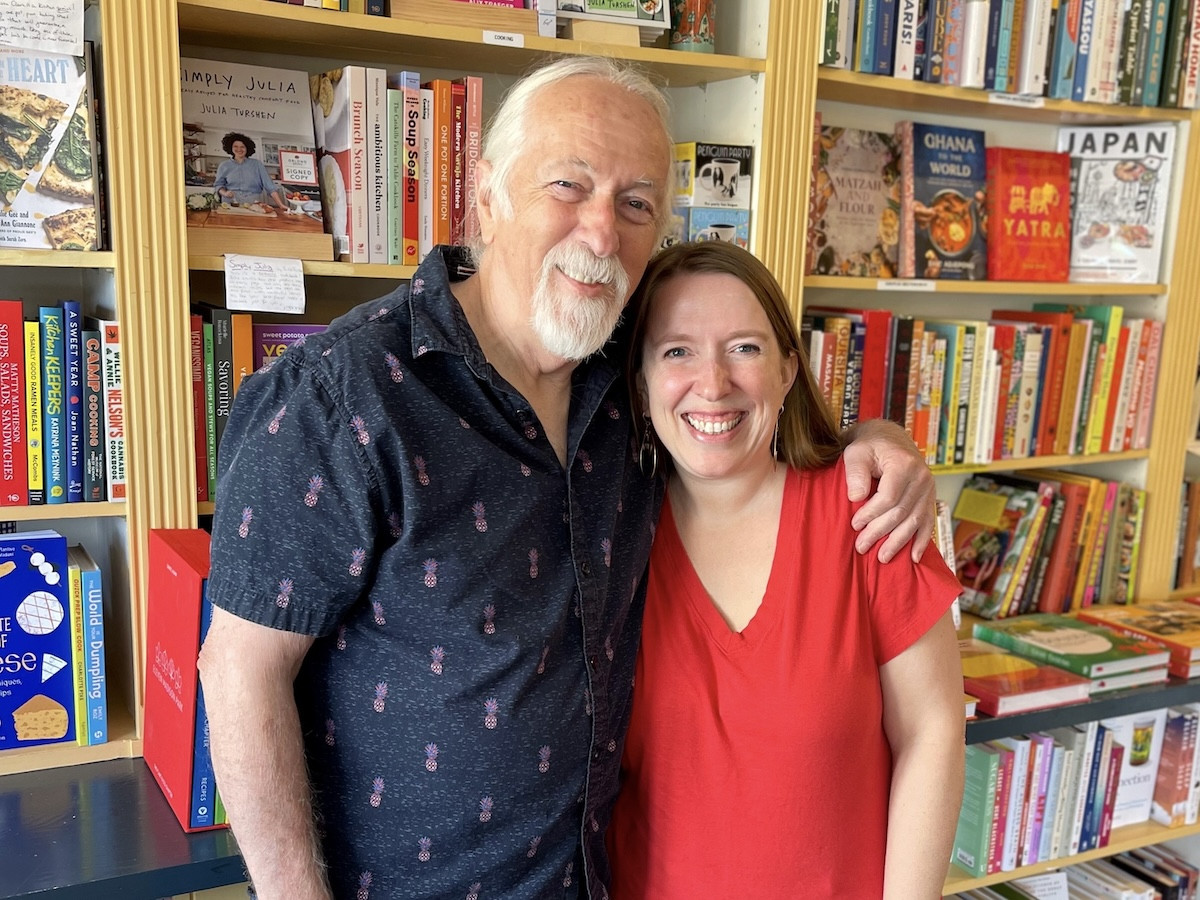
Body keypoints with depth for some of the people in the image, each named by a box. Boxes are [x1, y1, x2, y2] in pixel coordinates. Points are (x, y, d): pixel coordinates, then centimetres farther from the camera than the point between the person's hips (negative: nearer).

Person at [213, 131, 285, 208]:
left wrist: (281, 205, -8)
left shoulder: (257, 164, 10)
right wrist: (224, 193, -7)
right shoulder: (224, 166, 14)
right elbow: (218, 184, 17)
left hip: (253, 205, 0)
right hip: (230, 205, 0)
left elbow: (270, 186, 3)